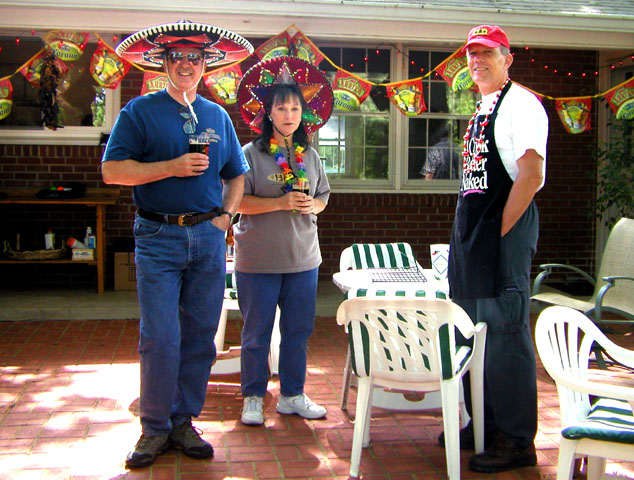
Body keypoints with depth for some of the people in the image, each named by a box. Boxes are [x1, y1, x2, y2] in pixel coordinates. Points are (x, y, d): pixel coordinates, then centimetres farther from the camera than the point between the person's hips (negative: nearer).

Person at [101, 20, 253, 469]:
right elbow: (112, 170, -6)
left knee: (200, 336, 6)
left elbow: (236, 175, 21)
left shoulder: (218, 116, 15)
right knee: (160, 339, -6)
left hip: (209, 238, 4)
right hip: (158, 238, -4)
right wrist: (171, 167, -14)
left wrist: (226, 216, 5)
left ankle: (184, 422, 19)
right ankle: (155, 428, 9)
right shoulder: (140, 111, 3)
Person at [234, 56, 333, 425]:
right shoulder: (251, 154, -5)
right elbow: (235, 201, -11)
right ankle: (253, 398, 21)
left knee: (299, 330, 12)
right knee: (257, 333, 5)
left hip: (303, 257, 4)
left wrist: (312, 205, -7)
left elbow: (324, 196, 16)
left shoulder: (310, 155, 9)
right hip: (259, 259, -4)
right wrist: (281, 203, -19)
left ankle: (293, 395, 27)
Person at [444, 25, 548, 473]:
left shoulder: (520, 102, -8)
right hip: (471, 233, 10)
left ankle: (516, 441, 4)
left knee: (504, 333, -6)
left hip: (503, 234, -10)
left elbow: (533, 173, -19)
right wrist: (471, 235, 15)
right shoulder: (483, 106, 20)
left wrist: (501, 231, -18)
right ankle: (484, 426, 27)